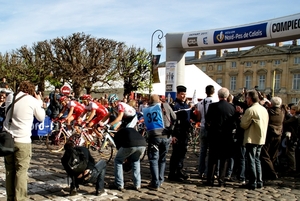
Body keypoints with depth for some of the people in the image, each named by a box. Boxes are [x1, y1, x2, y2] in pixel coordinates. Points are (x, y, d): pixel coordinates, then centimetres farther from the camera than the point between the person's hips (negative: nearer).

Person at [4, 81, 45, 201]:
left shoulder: (10, 97, 6)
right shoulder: (32, 100, -6)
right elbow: (41, 118, 7)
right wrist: (39, 102, 16)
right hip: (23, 141, -5)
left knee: (9, 170, 13)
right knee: (21, 171, 1)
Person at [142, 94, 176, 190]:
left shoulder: (145, 110, 11)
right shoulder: (164, 106, 6)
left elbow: (146, 124, 11)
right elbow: (174, 118, 9)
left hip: (153, 136, -1)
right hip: (165, 136, 1)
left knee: (154, 160, 3)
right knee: (162, 159, 16)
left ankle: (155, 183, -3)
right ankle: (160, 180, 22)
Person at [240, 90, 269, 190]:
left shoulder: (250, 110, -16)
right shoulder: (264, 109, 10)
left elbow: (244, 125, -14)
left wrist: (241, 117, 4)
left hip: (252, 139, -8)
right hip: (261, 139, 8)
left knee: (251, 161, 0)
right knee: (257, 160, 16)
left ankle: (252, 183, 4)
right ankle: (259, 182, 20)